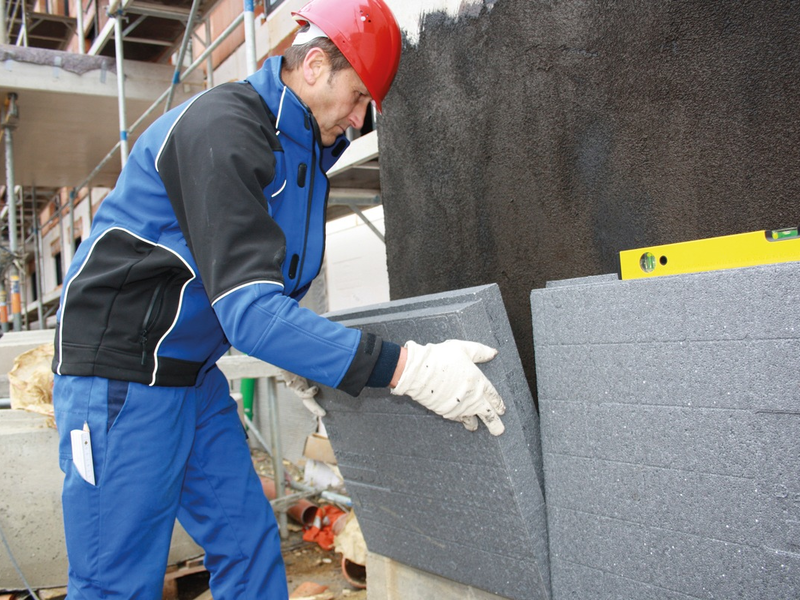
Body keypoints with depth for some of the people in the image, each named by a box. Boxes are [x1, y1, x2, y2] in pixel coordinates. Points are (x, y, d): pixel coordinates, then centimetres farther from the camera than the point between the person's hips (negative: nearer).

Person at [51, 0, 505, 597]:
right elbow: (248, 308, -33)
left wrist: (312, 356, 4)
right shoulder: (221, 129, -23)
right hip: (123, 376, -8)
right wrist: (405, 368, -37)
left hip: (197, 376, 9)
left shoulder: (304, 148, 7)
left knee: (250, 548, 8)